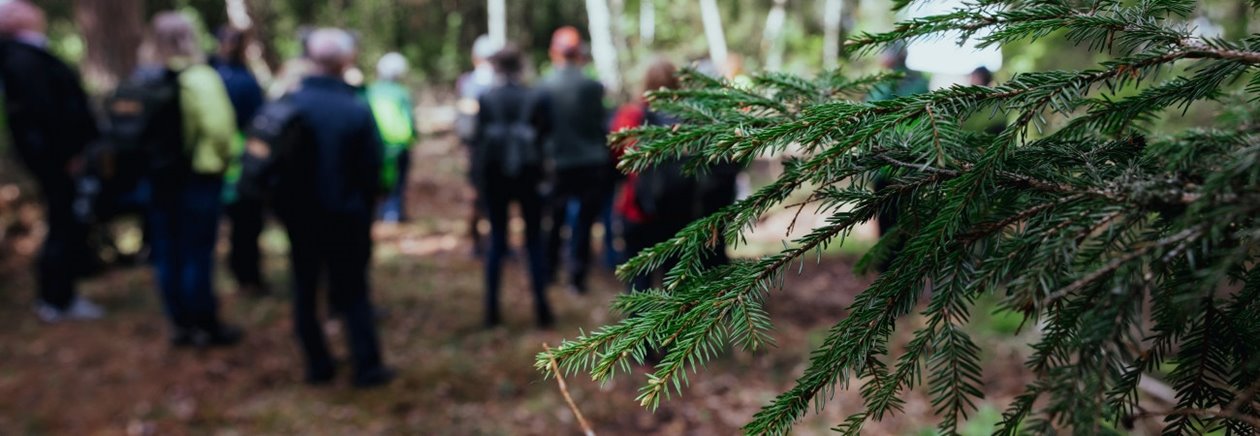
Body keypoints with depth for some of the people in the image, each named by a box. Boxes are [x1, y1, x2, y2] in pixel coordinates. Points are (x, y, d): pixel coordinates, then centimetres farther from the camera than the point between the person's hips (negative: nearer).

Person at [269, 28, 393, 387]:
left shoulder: (288, 104, -7)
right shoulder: (358, 110, -13)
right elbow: (371, 170, -9)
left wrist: (282, 208, 9)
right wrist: (365, 215, 5)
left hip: (299, 216, 2)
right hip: (346, 218, -2)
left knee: (305, 292, 14)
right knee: (354, 293, 9)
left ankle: (318, 365, 20)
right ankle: (367, 367, 9)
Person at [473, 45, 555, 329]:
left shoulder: (485, 99, -4)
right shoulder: (537, 99, -3)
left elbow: (478, 139, -2)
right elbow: (544, 138, 0)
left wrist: (477, 178, 3)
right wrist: (543, 174, 9)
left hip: (495, 177, 1)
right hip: (528, 177, 0)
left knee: (497, 242, 9)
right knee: (534, 242, 7)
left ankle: (492, 310, 10)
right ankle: (542, 309, 6)